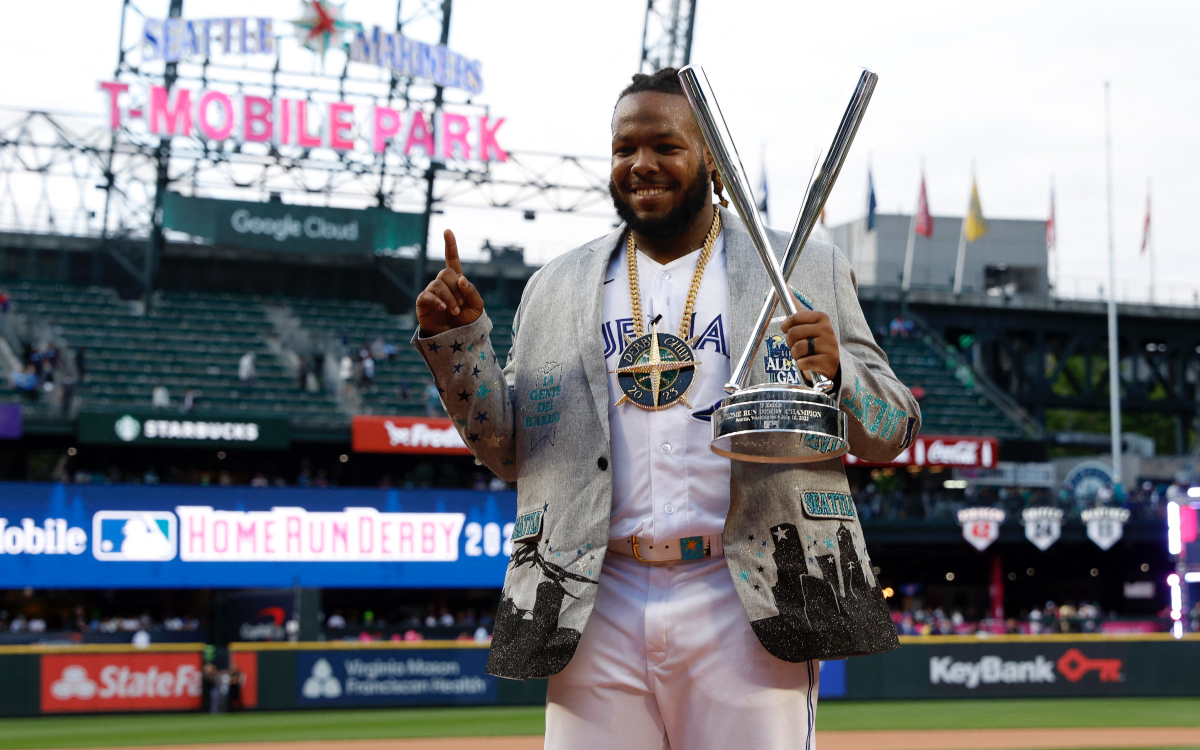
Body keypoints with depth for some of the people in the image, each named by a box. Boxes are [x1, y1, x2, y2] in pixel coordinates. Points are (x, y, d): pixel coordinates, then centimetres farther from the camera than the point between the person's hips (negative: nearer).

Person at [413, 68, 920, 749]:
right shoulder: (557, 290, 16)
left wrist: (838, 372, -15)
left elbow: (891, 432, 6)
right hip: (596, 608, 2)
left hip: (748, 609, -2)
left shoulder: (809, 272, 9)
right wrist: (458, 339, 3)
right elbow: (510, 451, 16)